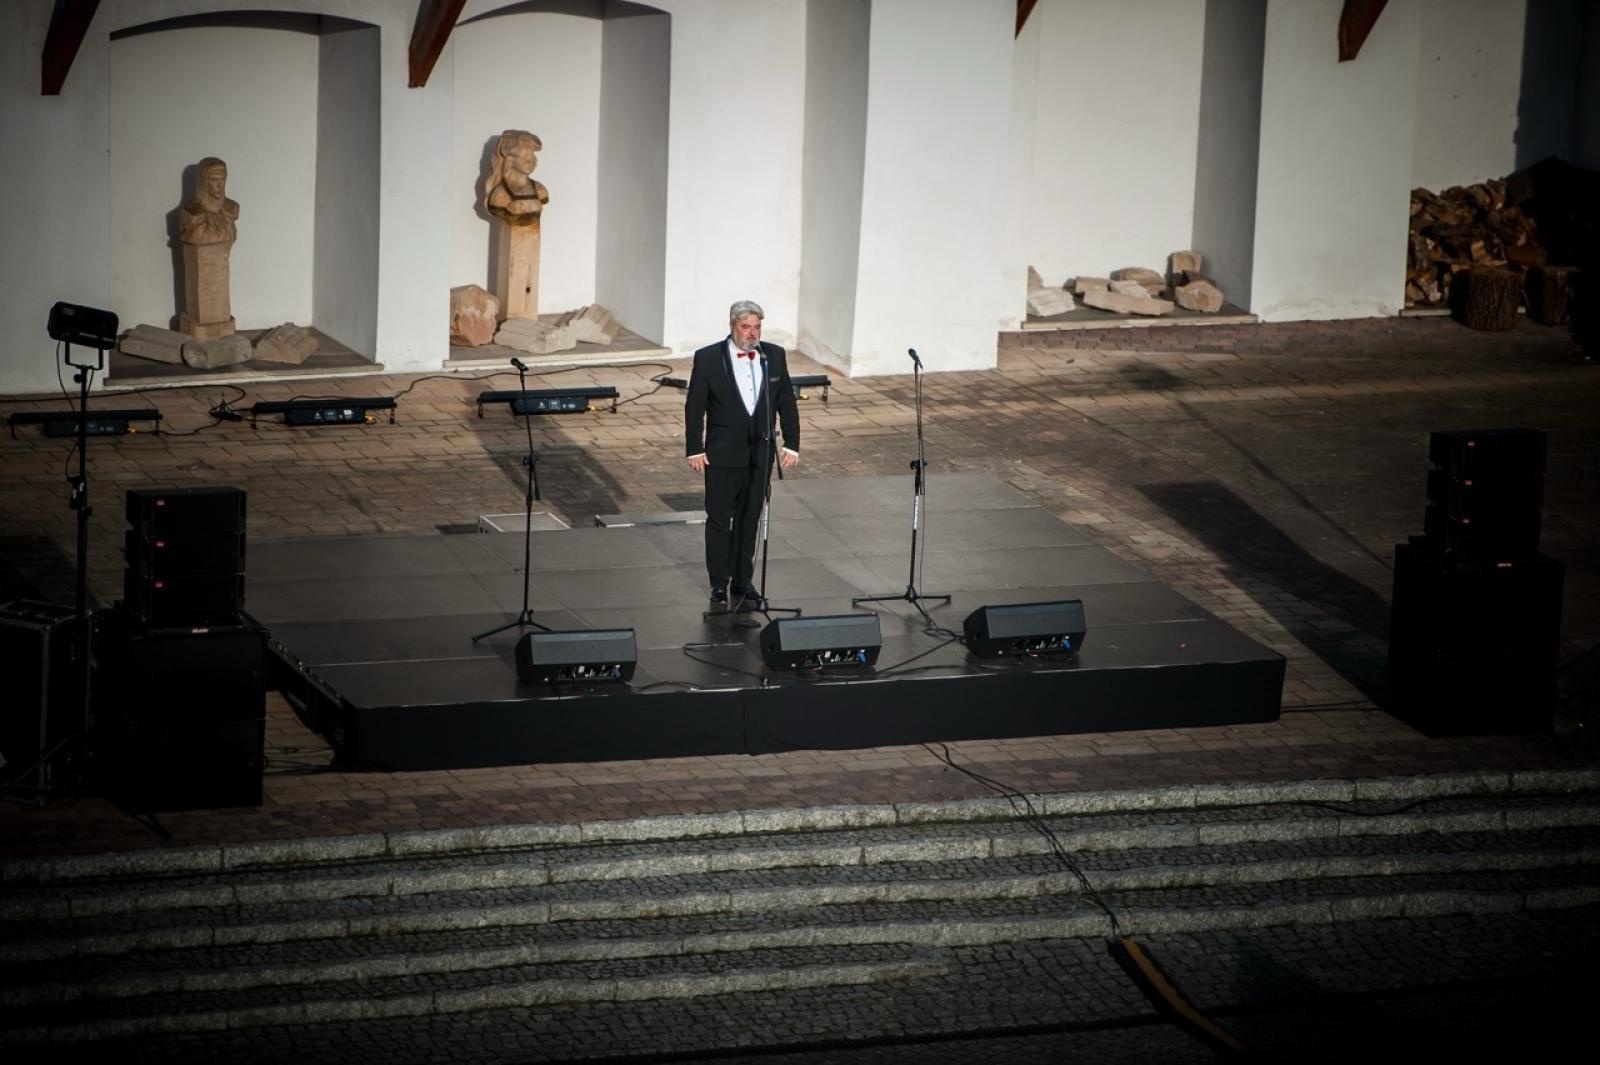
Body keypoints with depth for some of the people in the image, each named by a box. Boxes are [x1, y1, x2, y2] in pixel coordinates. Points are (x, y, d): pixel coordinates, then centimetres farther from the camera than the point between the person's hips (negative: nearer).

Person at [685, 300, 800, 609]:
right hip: (723, 454, -3)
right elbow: (694, 408, -5)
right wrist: (694, 450, -8)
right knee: (719, 520, 4)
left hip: (760, 453, 3)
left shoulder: (774, 356, 1)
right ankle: (719, 586, 12)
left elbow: (787, 403, 6)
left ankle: (743, 583, 19)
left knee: (749, 520, 10)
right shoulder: (708, 358, -9)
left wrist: (791, 445, 1)